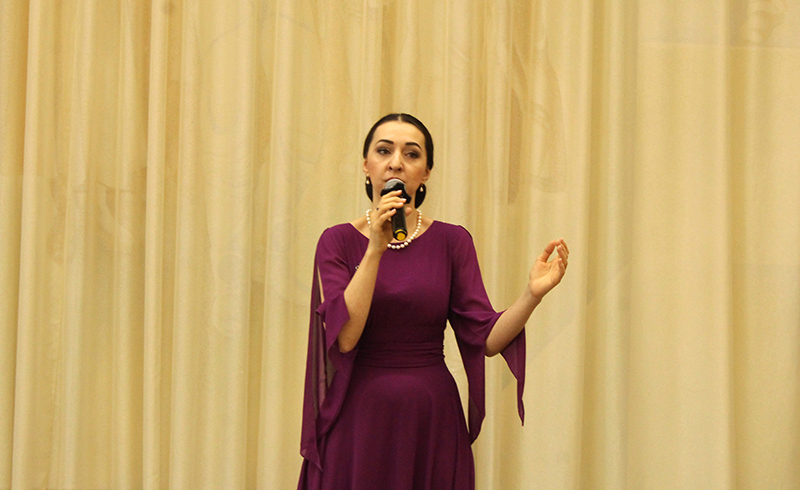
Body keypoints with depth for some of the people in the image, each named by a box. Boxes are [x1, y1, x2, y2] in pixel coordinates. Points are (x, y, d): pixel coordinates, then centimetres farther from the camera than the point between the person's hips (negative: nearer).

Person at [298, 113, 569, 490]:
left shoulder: (451, 241, 2)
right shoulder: (338, 241, -1)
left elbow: (486, 338, -5)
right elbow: (343, 337, -15)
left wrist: (532, 295, -21)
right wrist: (376, 249, -20)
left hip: (432, 420, 1)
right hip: (358, 418, -1)